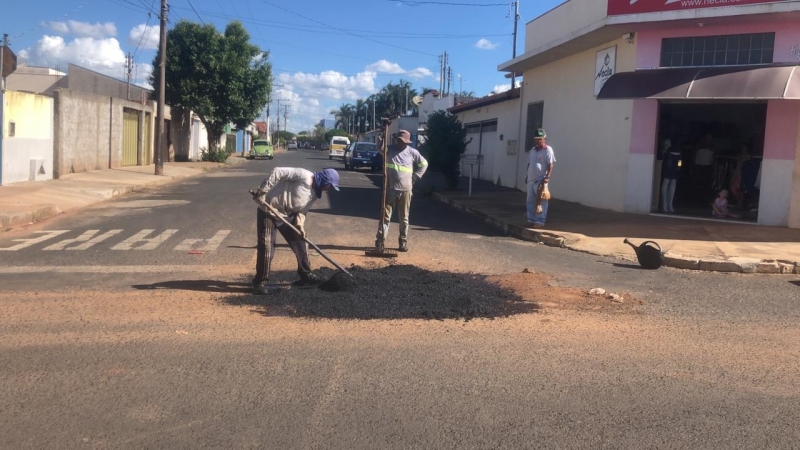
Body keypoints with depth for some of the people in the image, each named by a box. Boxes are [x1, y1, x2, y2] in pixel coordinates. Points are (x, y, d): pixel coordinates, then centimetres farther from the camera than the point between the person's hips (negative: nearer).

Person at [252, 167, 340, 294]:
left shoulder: (315, 193, 3)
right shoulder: (303, 175, -23)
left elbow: (303, 209, 7)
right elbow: (278, 172, -27)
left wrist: (300, 224, -13)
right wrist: (263, 190, -28)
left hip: (288, 215, 9)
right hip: (269, 211, -9)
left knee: (301, 244, 11)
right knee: (266, 248, -7)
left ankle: (306, 275, 25)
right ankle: (260, 282, 5)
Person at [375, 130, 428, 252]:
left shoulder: (412, 152, 2)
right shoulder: (389, 149, 3)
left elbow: (424, 164, 12)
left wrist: (415, 177, 5)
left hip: (405, 190, 0)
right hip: (390, 189, 0)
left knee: (403, 218, 8)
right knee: (385, 215, 1)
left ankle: (403, 241, 16)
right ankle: (380, 240, 3)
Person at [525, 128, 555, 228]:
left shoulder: (548, 150, -8)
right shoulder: (533, 150, 16)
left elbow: (551, 164, -14)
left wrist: (547, 176, -22)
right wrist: (527, 176, 20)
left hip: (540, 180, -8)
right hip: (531, 180, 8)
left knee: (541, 201, -5)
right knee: (530, 201, 11)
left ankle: (540, 221, -3)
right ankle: (531, 219, 19)